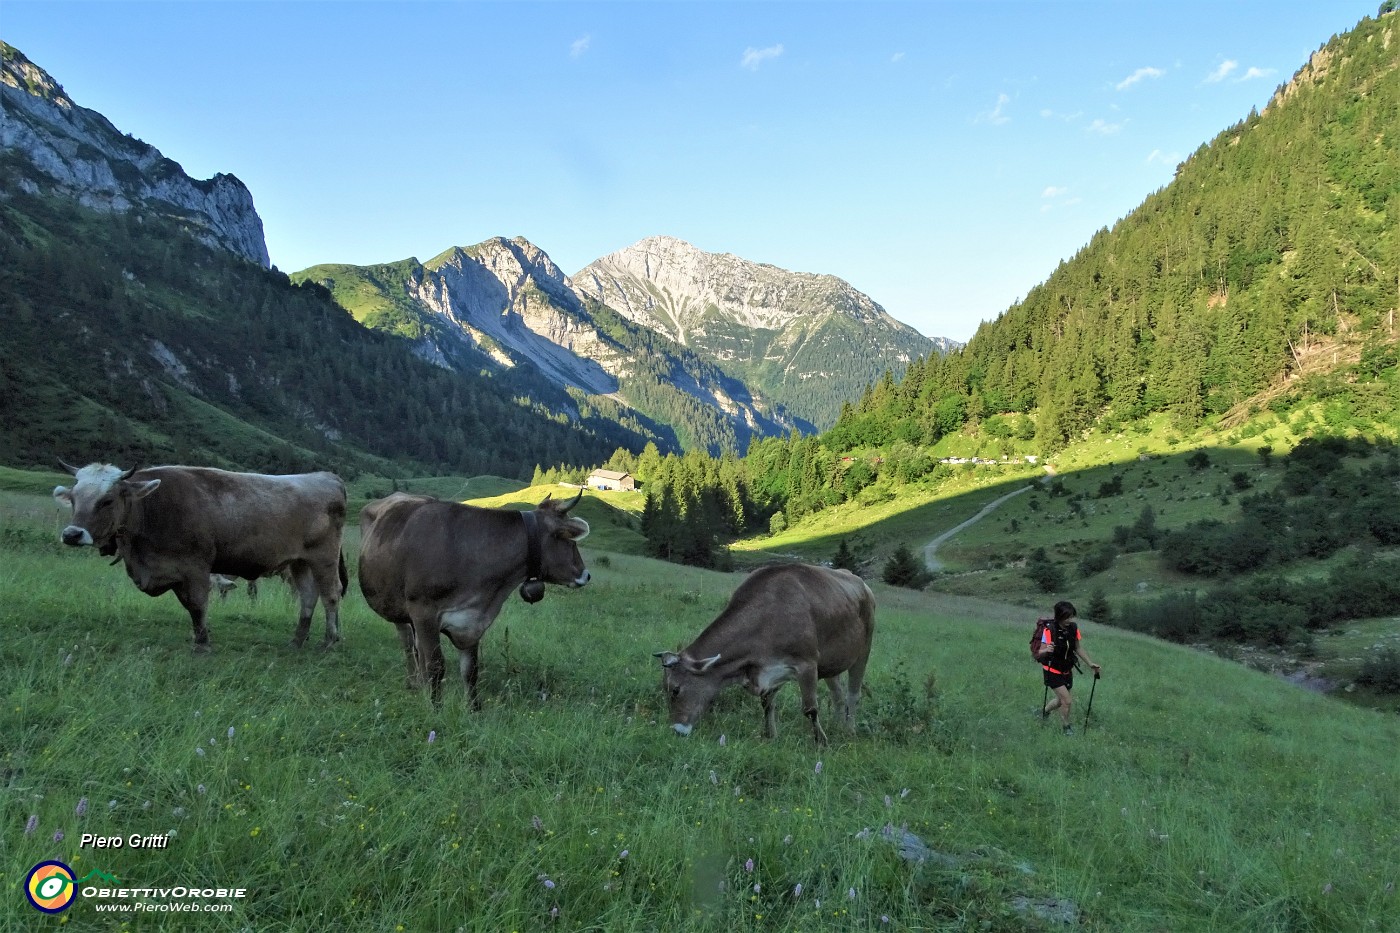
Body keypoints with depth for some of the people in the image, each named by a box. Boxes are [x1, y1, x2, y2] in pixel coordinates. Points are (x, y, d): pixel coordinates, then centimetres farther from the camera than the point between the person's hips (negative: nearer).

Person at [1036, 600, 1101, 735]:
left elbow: (1079, 649, 4)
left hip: (1067, 671, 6)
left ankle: (1044, 711, 47)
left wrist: (1091, 664, -1)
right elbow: (1040, 653, -22)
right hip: (1053, 672, -6)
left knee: (1061, 700, 19)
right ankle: (1067, 727, 18)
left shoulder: (1073, 628, -8)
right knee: (1067, 701, -8)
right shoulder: (1049, 630, -25)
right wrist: (1047, 650, -44)